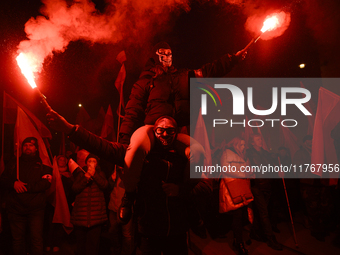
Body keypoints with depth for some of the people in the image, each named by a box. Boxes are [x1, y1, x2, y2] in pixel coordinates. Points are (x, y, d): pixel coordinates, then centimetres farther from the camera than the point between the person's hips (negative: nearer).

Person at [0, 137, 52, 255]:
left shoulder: (43, 165, 5)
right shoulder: (12, 165, 16)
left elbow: (46, 183, -7)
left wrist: (26, 187, -14)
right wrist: (13, 184, -11)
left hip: (35, 209, -2)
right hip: (15, 209, 3)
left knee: (36, 240, -3)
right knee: (17, 240, 9)